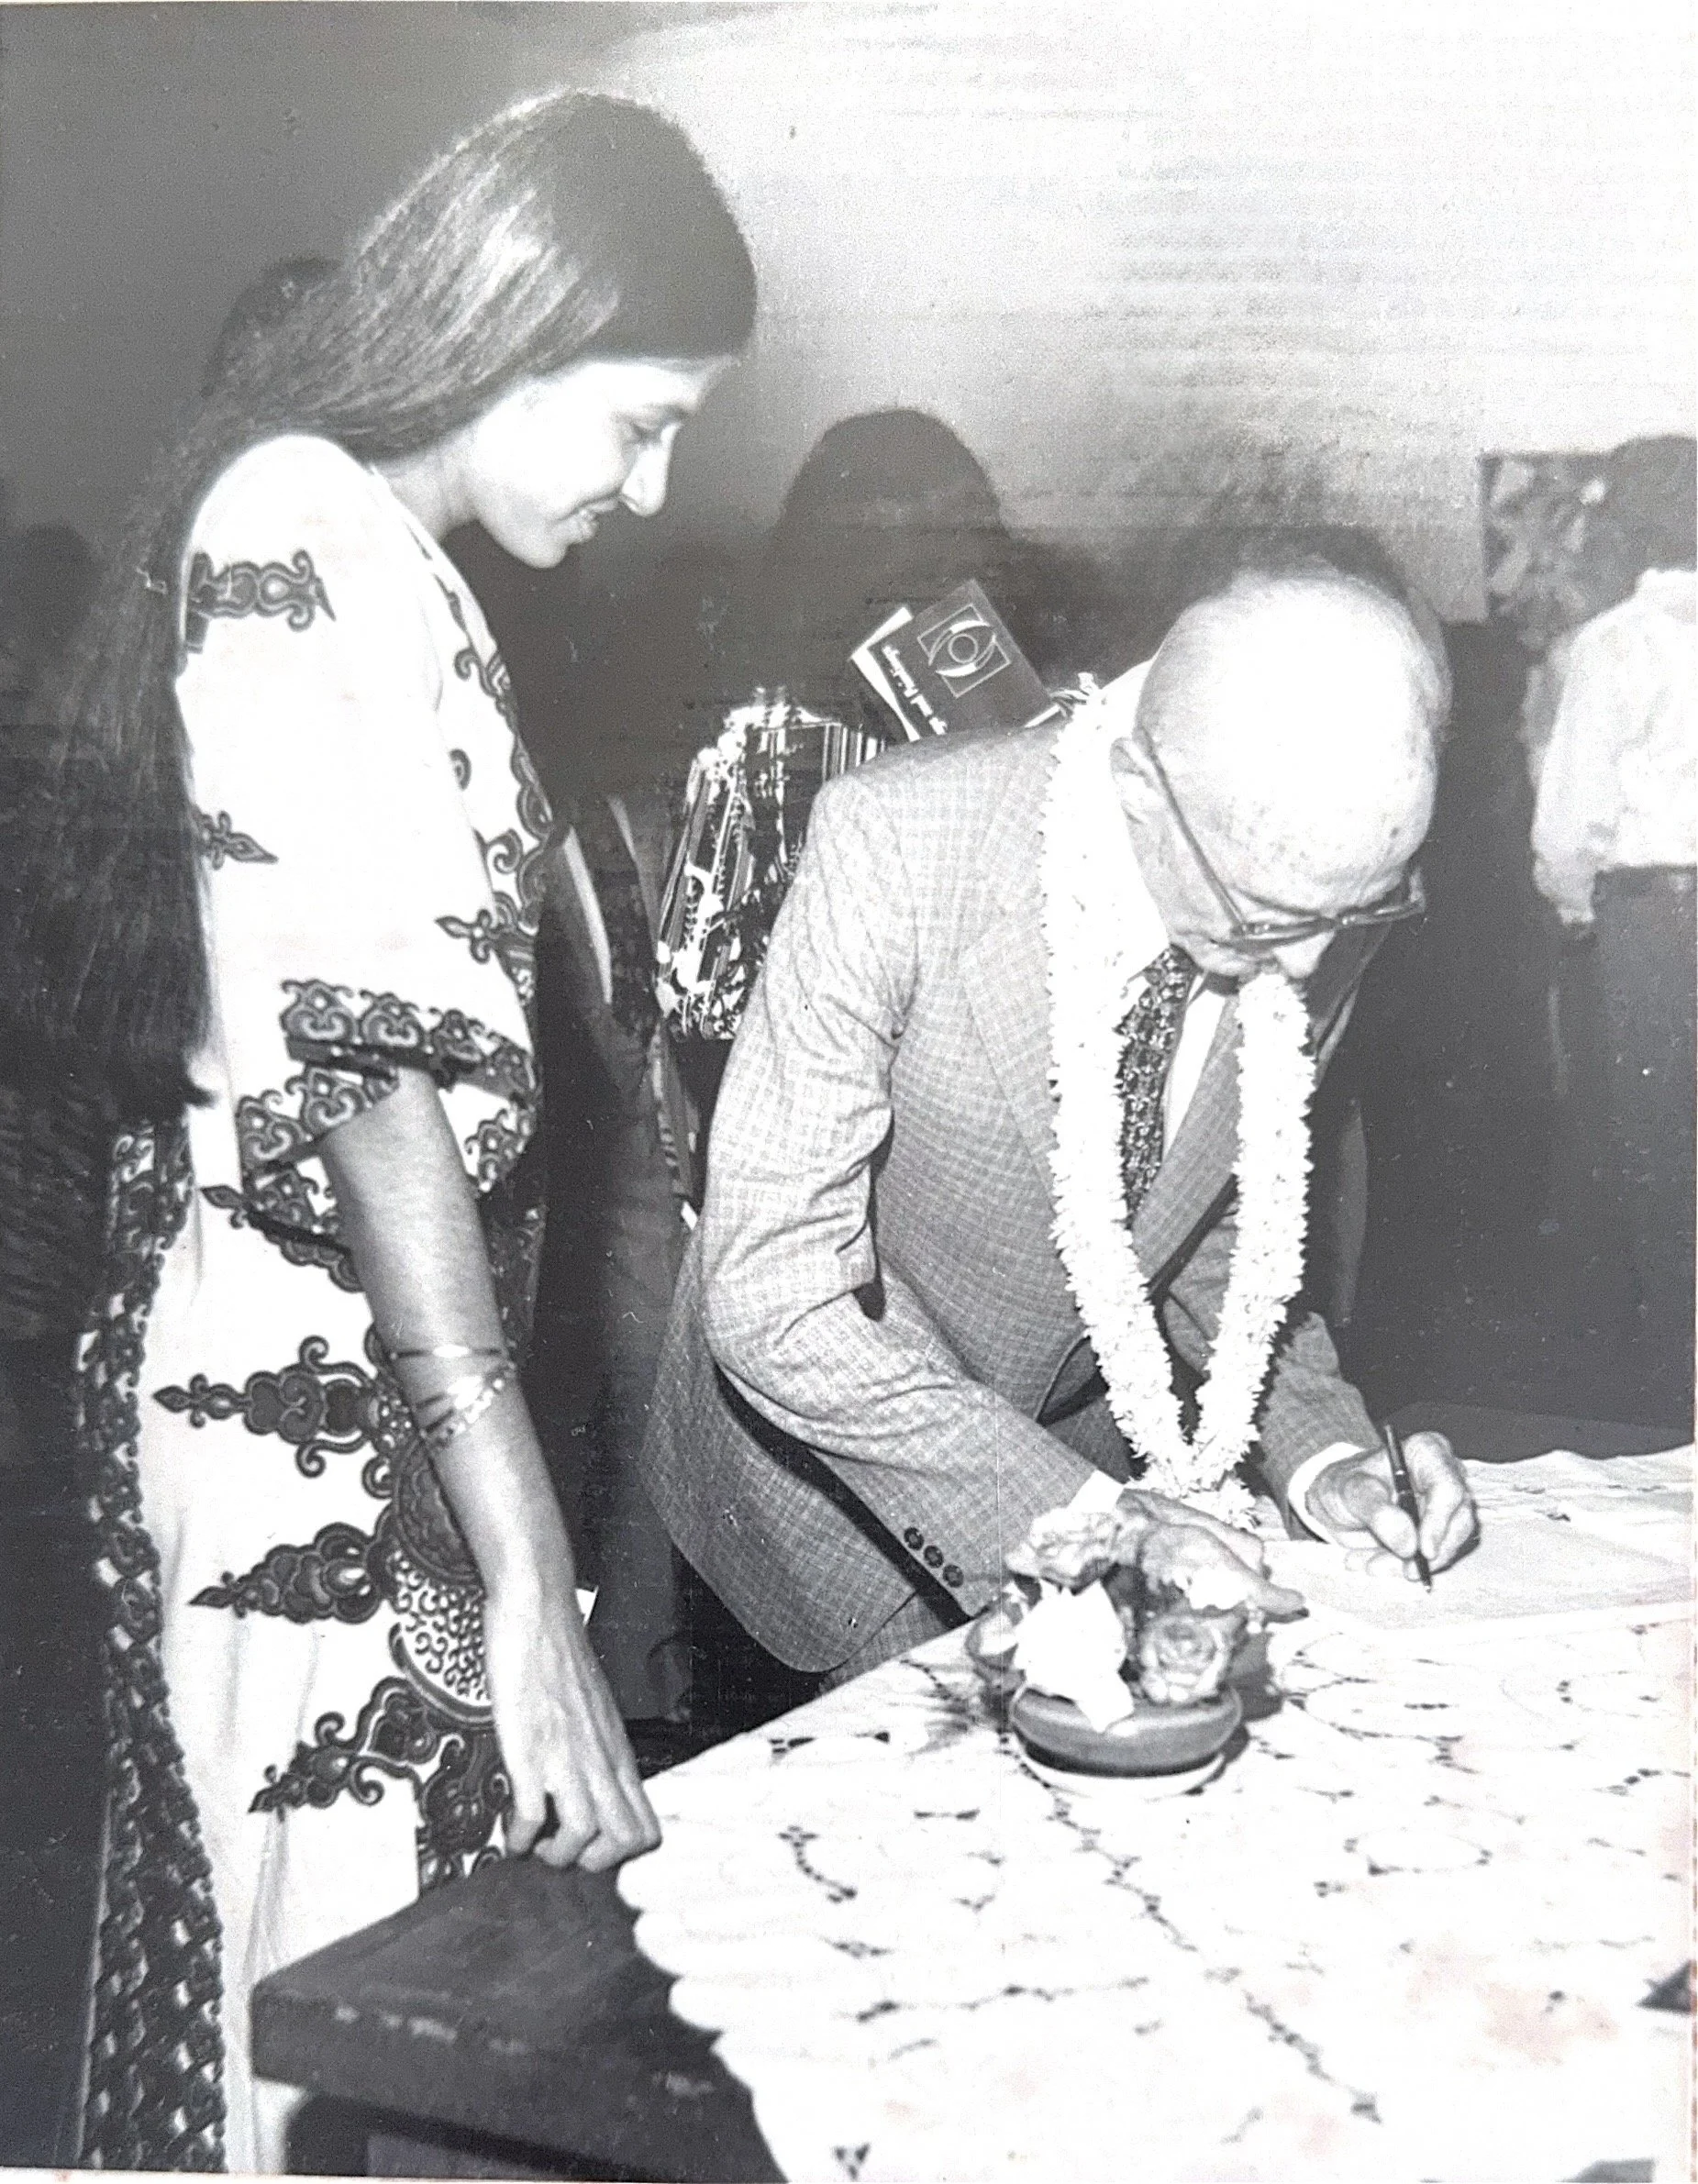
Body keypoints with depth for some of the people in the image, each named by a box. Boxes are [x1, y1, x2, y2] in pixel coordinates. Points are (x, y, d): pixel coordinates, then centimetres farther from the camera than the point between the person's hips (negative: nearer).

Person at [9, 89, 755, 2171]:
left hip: (330, 1358, 9)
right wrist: (530, 1574, -26)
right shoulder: (313, 548, -16)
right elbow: (376, 1069, -25)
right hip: (313, 1383, -9)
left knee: (386, 1915, 19)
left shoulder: (346, 535, 14)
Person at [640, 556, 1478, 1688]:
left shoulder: (1322, 908, -15)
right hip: (832, 1459, -4)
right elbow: (775, 1295, -29)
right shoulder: (895, 843, -31)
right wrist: (1078, 1510, -32)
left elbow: (1225, 1225, 2)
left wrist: (1321, 1452, -13)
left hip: (1092, 1454, 4)